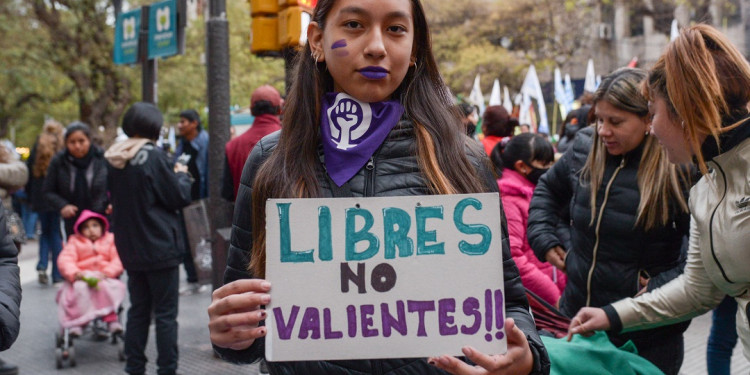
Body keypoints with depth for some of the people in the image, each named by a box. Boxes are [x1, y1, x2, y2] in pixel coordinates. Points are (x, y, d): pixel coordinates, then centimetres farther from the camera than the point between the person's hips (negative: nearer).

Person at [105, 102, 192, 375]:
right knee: (165, 313, 1)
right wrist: (182, 175, 8)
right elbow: (179, 197, -12)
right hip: (160, 247, -7)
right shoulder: (153, 157, -16)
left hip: (130, 247, 7)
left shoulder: (116, 160, 5)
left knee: (138, 309, 16)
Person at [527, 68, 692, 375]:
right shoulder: (584, 149, 2)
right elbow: (547, 189, 23)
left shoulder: (679, 170, -14)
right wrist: (543, 239, 10)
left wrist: (663, 287, -21)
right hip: (576, 317, 5)